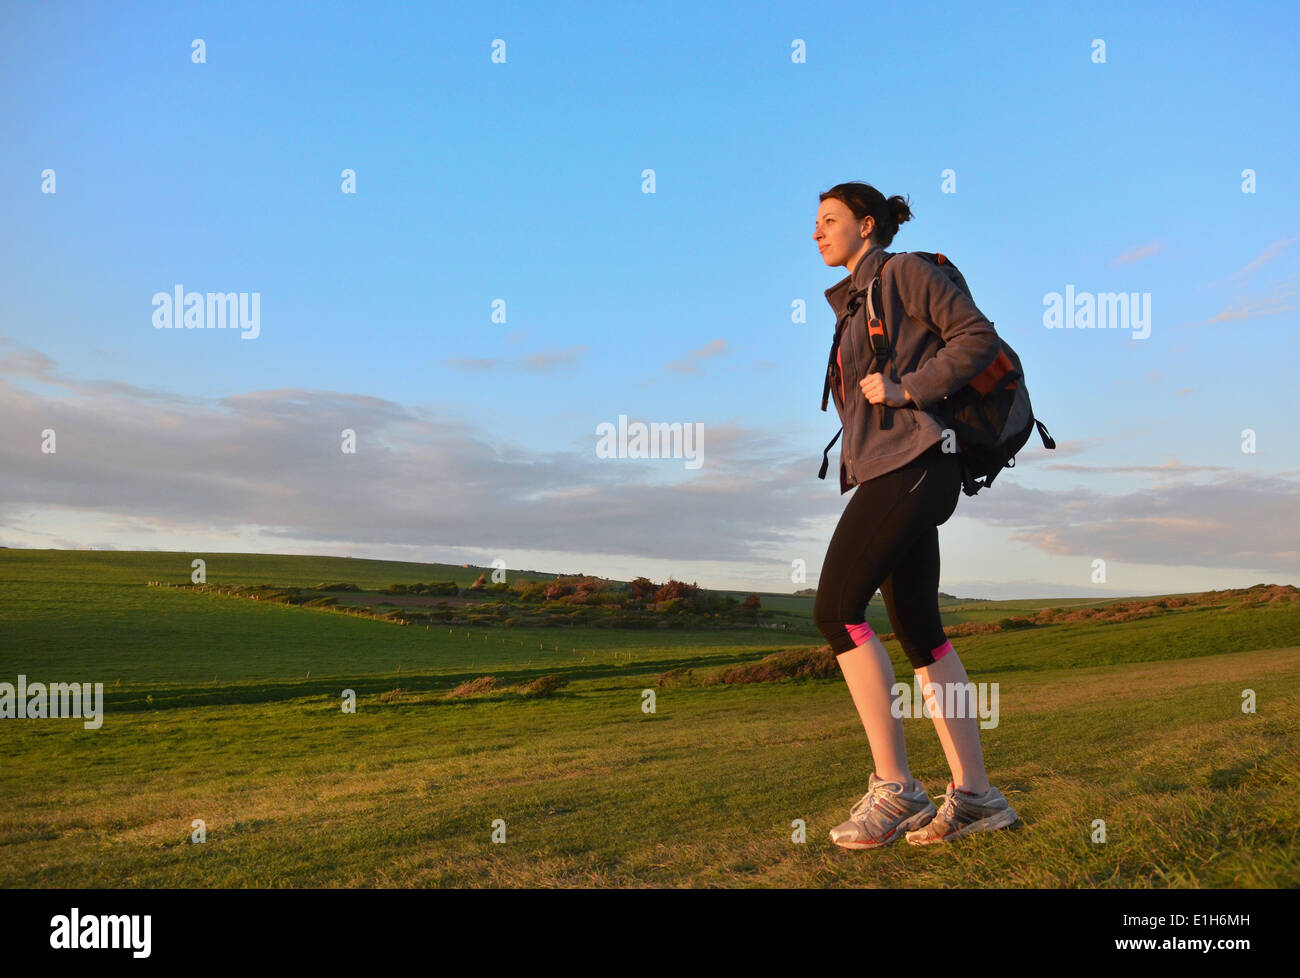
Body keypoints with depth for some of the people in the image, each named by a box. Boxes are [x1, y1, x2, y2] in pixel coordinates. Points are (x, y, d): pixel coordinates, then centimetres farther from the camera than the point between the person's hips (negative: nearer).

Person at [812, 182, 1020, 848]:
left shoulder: (905, 272, 0)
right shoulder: (852, 302, 24)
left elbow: (979, 337, -9)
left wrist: (905, 389, -15)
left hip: (911, 462, -9)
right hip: (884, 470, 9)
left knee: (836, 609, -15)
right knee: (918, 632, 5)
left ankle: (894, 786, -12)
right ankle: (974, 795, 8)